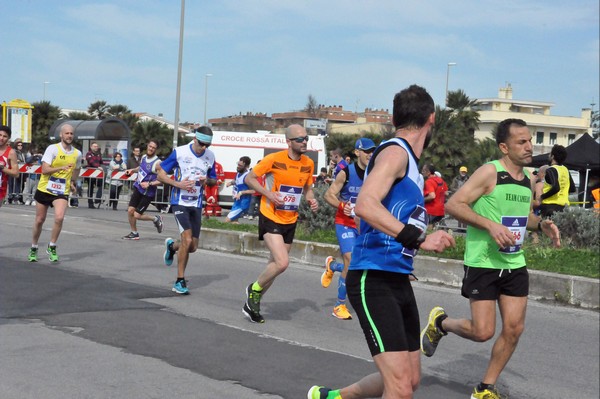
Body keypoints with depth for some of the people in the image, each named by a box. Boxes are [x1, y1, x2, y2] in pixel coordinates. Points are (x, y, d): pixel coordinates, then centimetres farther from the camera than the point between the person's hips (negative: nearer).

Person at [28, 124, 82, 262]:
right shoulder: (52, 149, -10)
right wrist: (61, 168, -29)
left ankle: (52, 247, -1)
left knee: (59, 218, -20)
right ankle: (33, 249, 28)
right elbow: (44, 169, -17)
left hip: (62, 192, 2)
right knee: (39, 220, 8)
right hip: (44, 189, -1)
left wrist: (73, 181, 11)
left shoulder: (77, 154, 3)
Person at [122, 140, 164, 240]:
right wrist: (132, 170, 8)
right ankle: (134, 233, 19)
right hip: (138, 188, 6)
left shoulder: (157, 163, -18)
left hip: (148, 193, -6)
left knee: (137, 215, -5)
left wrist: (149, 184, -28)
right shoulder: (143, 157, 4)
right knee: (130, 210, 1)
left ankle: (156, 219, 21)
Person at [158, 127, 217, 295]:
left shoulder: (210, 156, 4)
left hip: (196, 205, 5)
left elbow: (214, 179, 16)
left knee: (192, 247, 6)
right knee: (187, 239, -19)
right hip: (180, 203, -5)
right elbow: (160, 173, -3)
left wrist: (207, 180, -8)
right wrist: (178, 184, -17)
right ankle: (180, 281, -7)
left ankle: (172, 246, 42)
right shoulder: (179, 152, -8)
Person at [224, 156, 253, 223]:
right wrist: (231, 182, 3)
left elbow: (253, 190, -30)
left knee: (227, 221, -11)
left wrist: (241, 193, -32)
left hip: (242, 204, -10)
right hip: (237, 202, 10)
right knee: (234, 221, 18)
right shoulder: (239, 173, 4)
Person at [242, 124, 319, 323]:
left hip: (290, 222, 6)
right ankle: (254, 289, 6)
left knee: (275, 265, 12)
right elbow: (249, 178, -6)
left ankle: (252, 304, 29)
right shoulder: (274, 159, -14)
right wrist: (268, 194, -20)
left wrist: (311, 199, -3)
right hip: (270, 218, -6)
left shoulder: (309, 163, 3)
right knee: (282, 263, -21)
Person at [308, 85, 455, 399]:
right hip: (374, 280, -10)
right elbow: (365, 205, -29)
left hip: (399, 280, 10)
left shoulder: (408, 160, 16)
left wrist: (429, 240, 29)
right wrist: (418, 239, -30)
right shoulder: (395, 151, -12)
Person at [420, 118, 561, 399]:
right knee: (482, 331, -6)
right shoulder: (490, 172, -14)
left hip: (515, 264, 7)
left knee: (514, 329, 3)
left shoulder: (528, 178, 9)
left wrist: (541, 224, 3)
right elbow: (453, 204, -18)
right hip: (483, 264, -7)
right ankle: (439, 322, 25)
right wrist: (491, 225, -28)